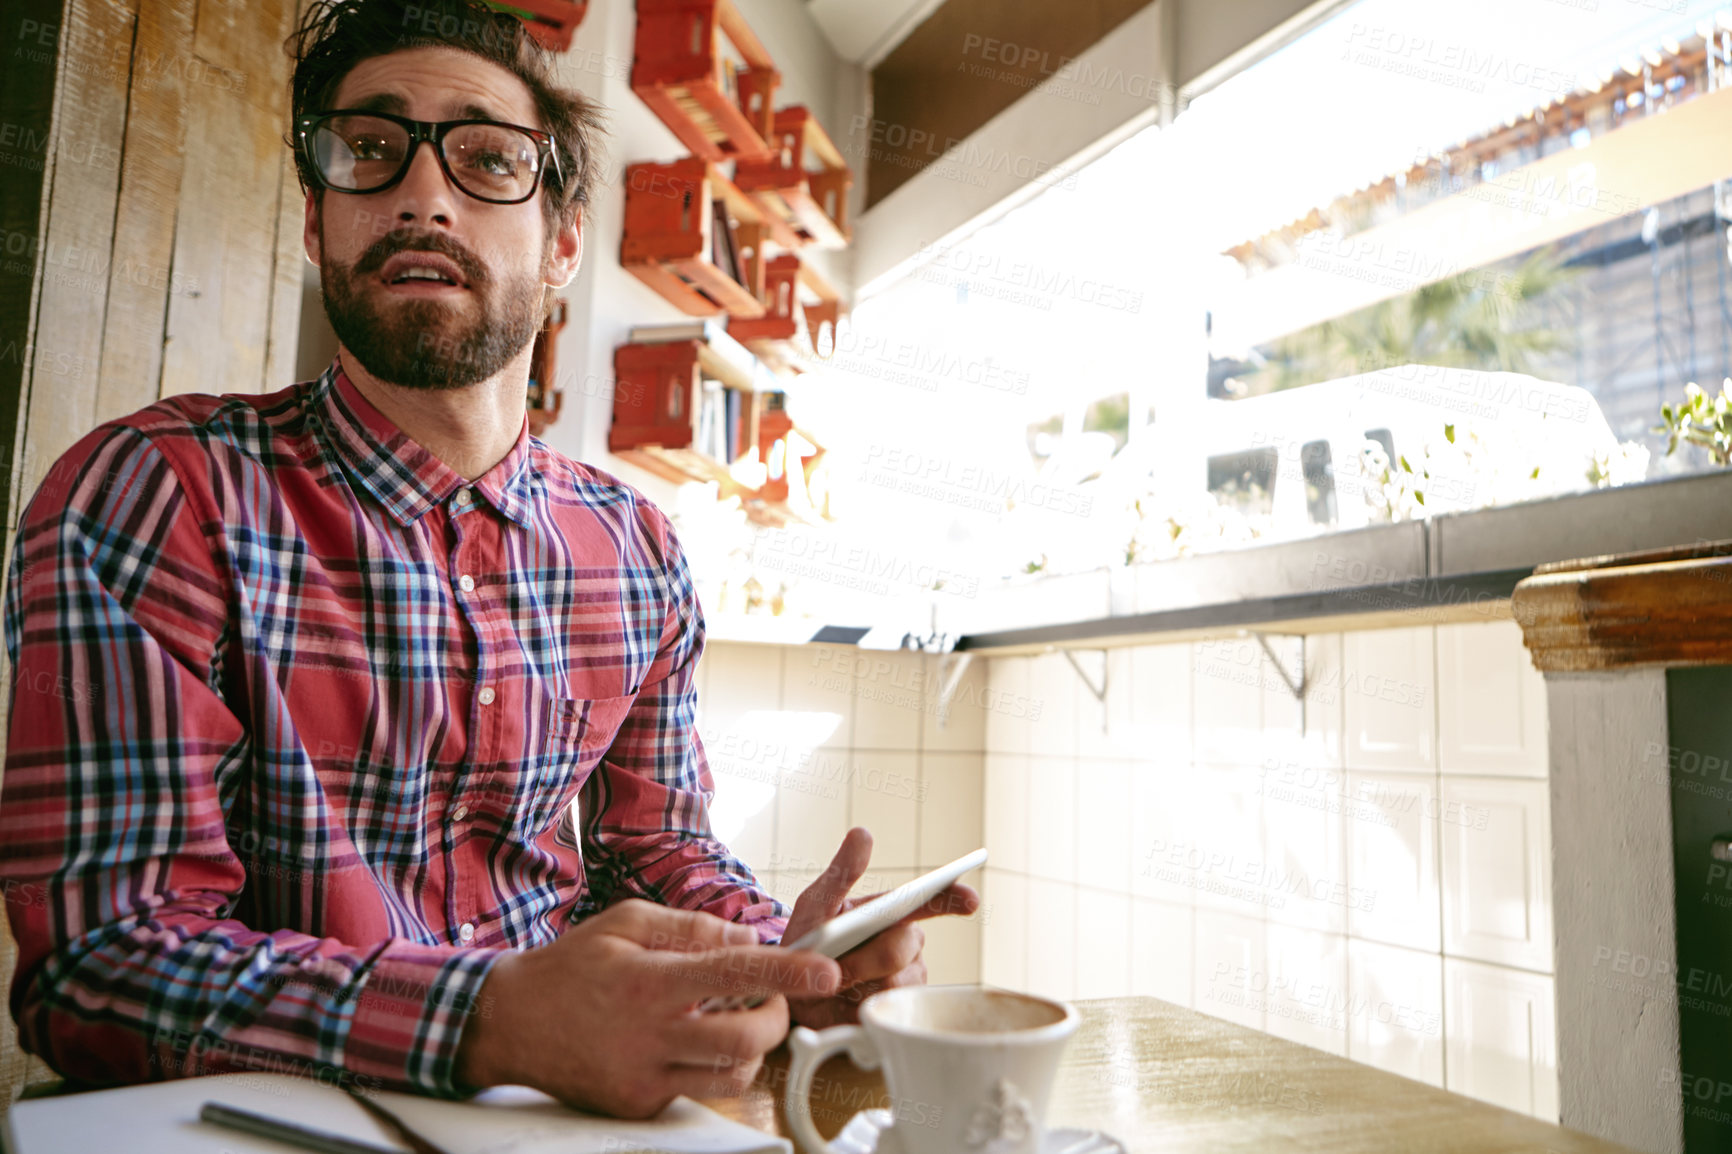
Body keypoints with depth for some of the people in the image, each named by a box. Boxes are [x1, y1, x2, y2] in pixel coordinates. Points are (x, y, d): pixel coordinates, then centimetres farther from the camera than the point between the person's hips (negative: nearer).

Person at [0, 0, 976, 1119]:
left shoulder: (639, 548, 2)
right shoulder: (151, 493, -12)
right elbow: (97, 954, -17)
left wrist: (782, 960, -11)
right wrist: (490, 1021, -32)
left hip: (563, 1099, 3)